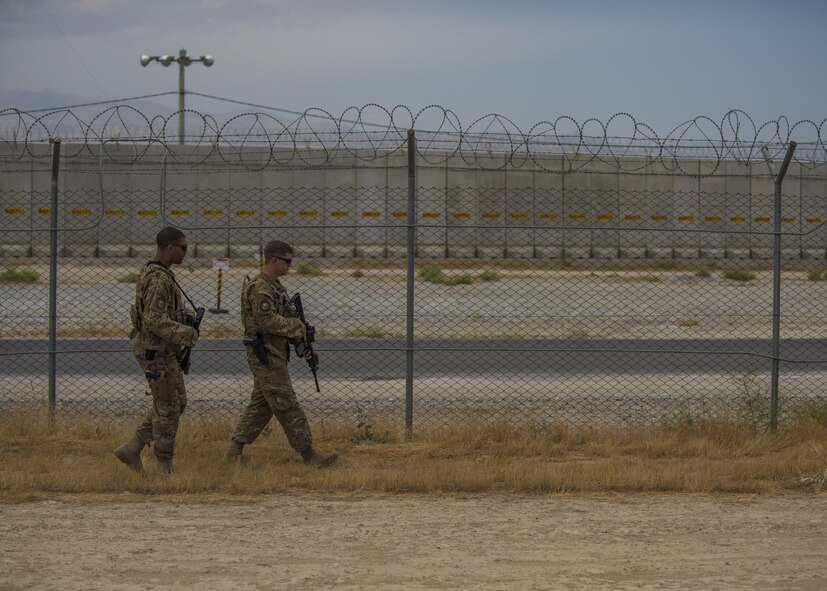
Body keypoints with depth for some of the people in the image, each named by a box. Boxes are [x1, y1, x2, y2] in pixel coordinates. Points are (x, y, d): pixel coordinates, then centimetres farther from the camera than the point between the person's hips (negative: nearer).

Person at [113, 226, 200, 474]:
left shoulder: (159, 273, 12)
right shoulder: (158, 279, -21)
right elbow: (156, 321, -28)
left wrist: (187, 317, 5)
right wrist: (187, 333, -19)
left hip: (165, 351, 10)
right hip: (156, 352, -10)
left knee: (176, 404, 15)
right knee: (168, 408, -1)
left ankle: (131, 449, 15)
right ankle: (164, 468, 8)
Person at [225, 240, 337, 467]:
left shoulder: (275, 286, 16)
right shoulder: (260, 289, -17)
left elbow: (286, 317, 21)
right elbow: (267, 320, -25)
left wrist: (300, 340, 7)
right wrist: (297, 327, -14)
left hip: (273, 355, 10)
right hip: (267, 356, -10)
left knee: (260, 406, 13)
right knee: (287, 407, -7)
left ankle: (235, 451, 16)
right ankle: (308, 454, -5)